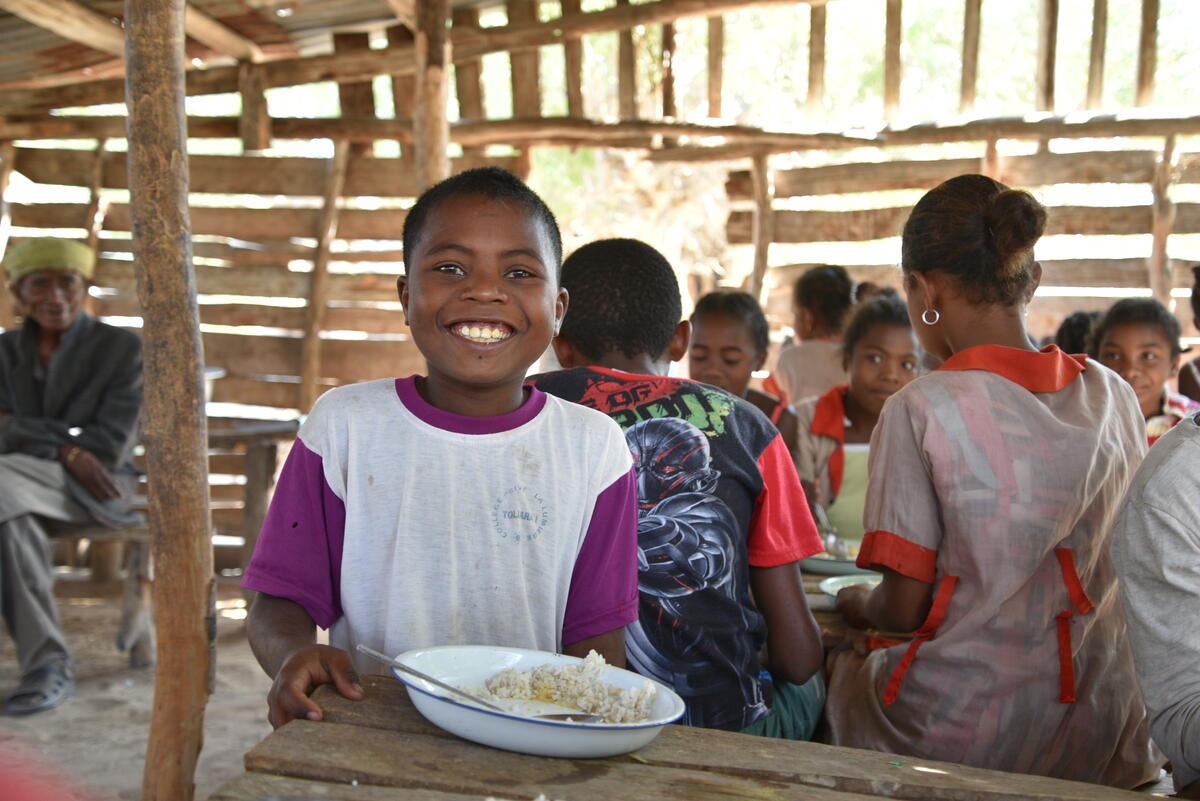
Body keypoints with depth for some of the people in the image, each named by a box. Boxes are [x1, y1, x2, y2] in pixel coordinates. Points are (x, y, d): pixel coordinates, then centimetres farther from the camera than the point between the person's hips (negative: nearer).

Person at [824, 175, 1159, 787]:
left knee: (837, 663, 23)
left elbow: (904, 609, -14)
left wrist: (856, 605, 9)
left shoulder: (920, 410, -17)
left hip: (960, 737, -5)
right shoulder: (1115, 397, 1)